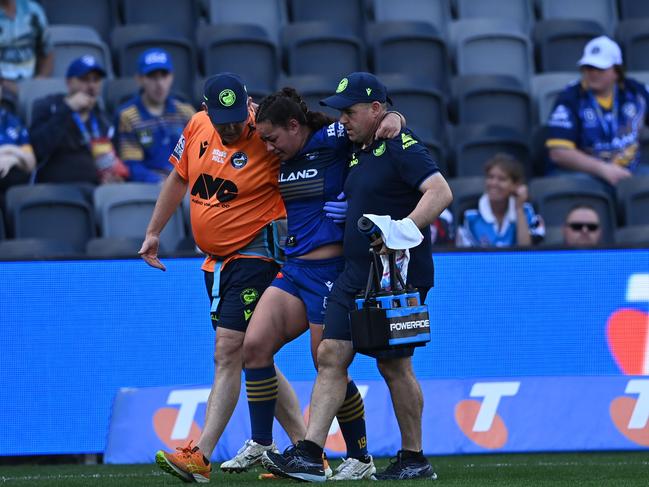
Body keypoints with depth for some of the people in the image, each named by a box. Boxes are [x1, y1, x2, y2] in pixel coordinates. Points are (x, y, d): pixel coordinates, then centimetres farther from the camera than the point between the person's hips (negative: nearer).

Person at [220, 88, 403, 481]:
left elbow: (366, 119, -10)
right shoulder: (284, 159, 12)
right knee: (255, 344, -5)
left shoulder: (332, 141, -9)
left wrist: (392, 119, -30)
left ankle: (362, 459, 12)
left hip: (330, 270, -7)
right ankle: (261, 445, 4)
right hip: (294, 269, 7)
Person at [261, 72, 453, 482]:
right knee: (331, 355, -1)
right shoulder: (360, 150, 15)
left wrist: (405, 228, -37)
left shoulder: (401, 147, -13)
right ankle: (309, 456, -7)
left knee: (394, 365, -1)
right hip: (355, 275, 9)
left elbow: (441, 192, -25)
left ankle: (415, 459, 12)